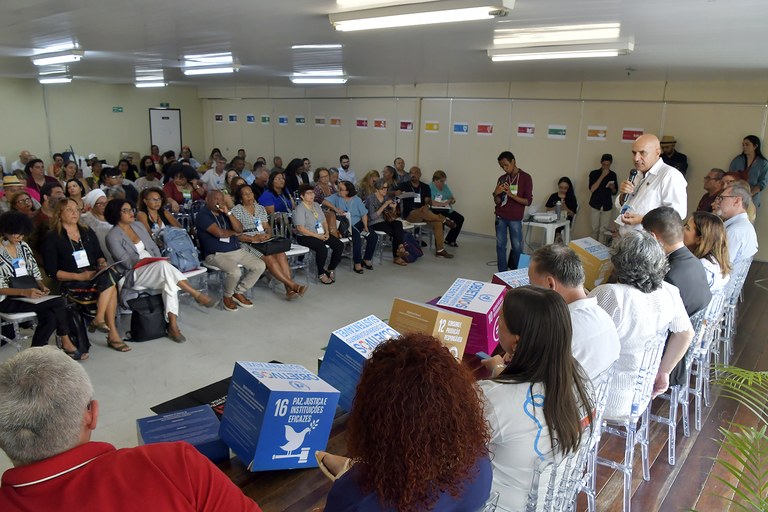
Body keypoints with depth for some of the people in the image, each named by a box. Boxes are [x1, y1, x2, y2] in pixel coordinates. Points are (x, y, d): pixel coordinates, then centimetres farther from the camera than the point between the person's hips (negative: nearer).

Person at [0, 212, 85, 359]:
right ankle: (66, 344, -10)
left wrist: (42, 286, -9)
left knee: (50, 316, -24)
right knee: (58, 302, -24)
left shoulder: (23, 246, 10)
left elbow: (35, 272, 11)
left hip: (30, 293, 6)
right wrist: (24, 292, -27)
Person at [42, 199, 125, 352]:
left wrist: (103, 264, -3)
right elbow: (52, 271, -4)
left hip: (95, 276, 5)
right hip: (71, 283, -5)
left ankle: (99, 320, -28)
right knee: (110, 278, -32)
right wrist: (79, 276, -16)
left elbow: (99, 255, 22)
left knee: (110, 274, -32)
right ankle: (112, 334, -30)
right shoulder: (51, 238, 3)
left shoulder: (87, 232, 20)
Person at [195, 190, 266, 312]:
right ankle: (227, 297, -1)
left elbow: (239, 230, 5)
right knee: (235, 272, -33)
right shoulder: (203, 215, -5)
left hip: (237, 250, 8)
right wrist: (233, 232, 3)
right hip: (216, 254, -7)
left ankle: (239, 292, 8)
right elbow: (219, 233, -18)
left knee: (260, 266, -6)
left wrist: (228, 212, -5)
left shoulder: (224, 213, 17)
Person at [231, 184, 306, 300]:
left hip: (263, 241, 5)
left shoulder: (260, 208, 19)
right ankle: (293, 285, -31)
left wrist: (268, 234, -6)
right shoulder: (236, 210, 2)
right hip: (247, 243, -4)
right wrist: (252, 238, -19)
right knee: (269, 258, -30)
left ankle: (289, 290, -34)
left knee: (281, 254, -26)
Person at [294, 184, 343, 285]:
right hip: (305, 237, -8)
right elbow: (300, 229, -18)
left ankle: (331, 269, 6)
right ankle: (321, 274, -15)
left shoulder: (316, 205, 14)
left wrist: (327, 232, -3)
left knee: (339, 245, -11)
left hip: (321, 234, 8)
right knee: (322, 247, -35)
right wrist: (317, 236, -19)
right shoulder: (299, 209, -10)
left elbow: (324, 221, 18)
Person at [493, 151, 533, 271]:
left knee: (517, 246, 0)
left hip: (515, 218, -3)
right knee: (500, 245, 3)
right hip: (500, 217, 3)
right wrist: (496, 194, -14)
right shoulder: (502, 179, 7)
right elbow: (497, 201, 8)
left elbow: (528, 201, -8)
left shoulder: (525, 178, -4)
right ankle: (502, 273, 11)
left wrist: (511, 195, -20)